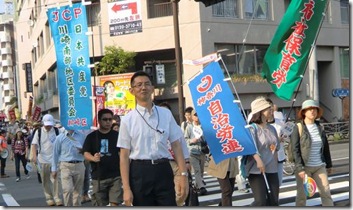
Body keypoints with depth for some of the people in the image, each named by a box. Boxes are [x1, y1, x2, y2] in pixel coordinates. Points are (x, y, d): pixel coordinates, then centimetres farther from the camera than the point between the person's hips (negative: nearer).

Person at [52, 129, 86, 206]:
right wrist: (54, 169, 5)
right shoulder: (60, 137, 3)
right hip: (66, 166, -2)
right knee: (67, 190, -14)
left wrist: (82, 150, -9)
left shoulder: (81, 136, 8)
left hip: (79, 166, 2)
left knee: (77, 191, 8)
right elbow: (55, 154, 6)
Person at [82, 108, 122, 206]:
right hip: (98, 177, 1)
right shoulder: (91, 136, 4)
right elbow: (86, 154, 0)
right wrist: (93, 158, -23)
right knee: (99, 204, 7)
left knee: (115, 203, -7)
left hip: (115, 176, 0)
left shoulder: (117, 135, 5)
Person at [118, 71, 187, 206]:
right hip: (140, 173, -1)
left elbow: (176, 145, 5)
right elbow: (124, 156, -2)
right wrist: (126, 188, -6)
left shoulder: (166, 114, 5)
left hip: (163, 171, 1)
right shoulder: (128, 120, -1)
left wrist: (183, 175, -3)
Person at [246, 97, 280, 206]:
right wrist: (258, 160, -34)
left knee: (274, 200, 7)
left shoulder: (272, 128, 14)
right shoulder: (252, 128, -9)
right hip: (256, 170, -7)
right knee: (261, 201, -12)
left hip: (272, 169, 7)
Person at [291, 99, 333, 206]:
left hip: (320, 167, 4)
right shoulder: (298, 128, -6)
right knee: (301, 195, 3)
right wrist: (300, 168, -18)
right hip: (304, 167, -4)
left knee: (326, 193, 2)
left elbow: (326, 148, 15)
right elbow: (295, 149, -12)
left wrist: (329, 165, 16)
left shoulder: (320, 127, 9)